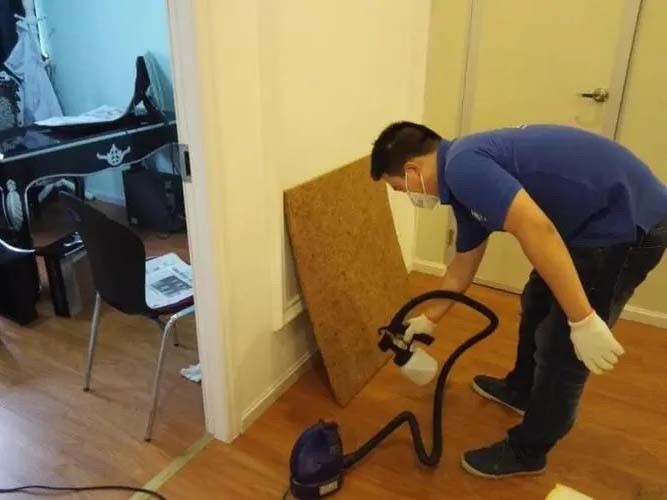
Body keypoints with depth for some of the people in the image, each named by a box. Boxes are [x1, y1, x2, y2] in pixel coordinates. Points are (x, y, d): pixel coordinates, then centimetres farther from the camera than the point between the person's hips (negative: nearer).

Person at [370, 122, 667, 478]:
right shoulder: (464, 179, 10)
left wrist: (584, 321, -28)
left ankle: (527, 452, 22)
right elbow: (464, 263, 21)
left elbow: (537, 230, -34)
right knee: (537, 305, 24)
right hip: (602, 217, 10)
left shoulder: (462, 165, -21)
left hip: (628, 221, -10)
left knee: (560, 346, 1)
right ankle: (521, 390, 47)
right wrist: (430, 319, 31)